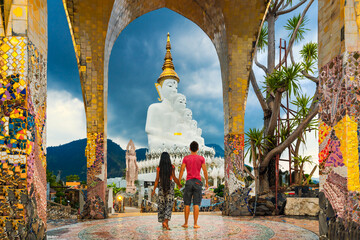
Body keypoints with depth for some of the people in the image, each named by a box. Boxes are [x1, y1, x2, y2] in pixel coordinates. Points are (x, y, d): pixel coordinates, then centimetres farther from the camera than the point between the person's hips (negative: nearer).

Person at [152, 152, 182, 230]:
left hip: (161, 187, 2)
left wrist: (154, 190, 0)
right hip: (170, 186, -2)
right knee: (169, 205, -2)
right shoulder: (172, 167, -4)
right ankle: (166, 221, -19)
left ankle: (163, 222, 18)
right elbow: (174, 178, -9)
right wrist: (179, 184, 7)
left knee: (161, 205, 12)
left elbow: (157, 179, -4)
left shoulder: (159, 168, -1)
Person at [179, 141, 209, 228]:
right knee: (196, 204, -1)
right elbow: (205, 171, -1)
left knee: (187, 204, 7)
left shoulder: (186, 158, 3)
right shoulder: (201, 158, 1)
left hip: (188, 182, 1)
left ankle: (186, 223, 10)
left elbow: (181, 170, -2)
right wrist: (207, 182, 7)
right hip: (198, 182, -1)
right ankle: (195, 224, -3)